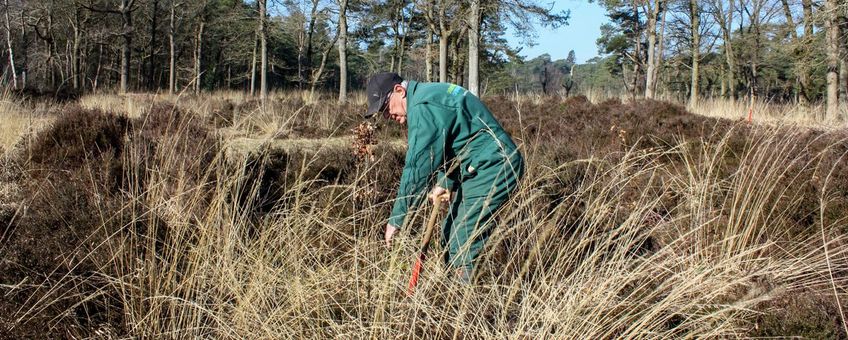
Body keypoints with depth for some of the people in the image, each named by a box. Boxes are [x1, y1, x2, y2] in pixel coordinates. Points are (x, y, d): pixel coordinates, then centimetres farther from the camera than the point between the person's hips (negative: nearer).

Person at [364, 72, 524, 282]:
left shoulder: (424, 107, -20)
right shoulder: (427, 97, 14)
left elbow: (417, 166, -22)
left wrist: (396, 220, -17)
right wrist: (444, 182, 2)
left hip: (493, 168, -11)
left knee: (461, 244, -11)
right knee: (450, 236, 14)